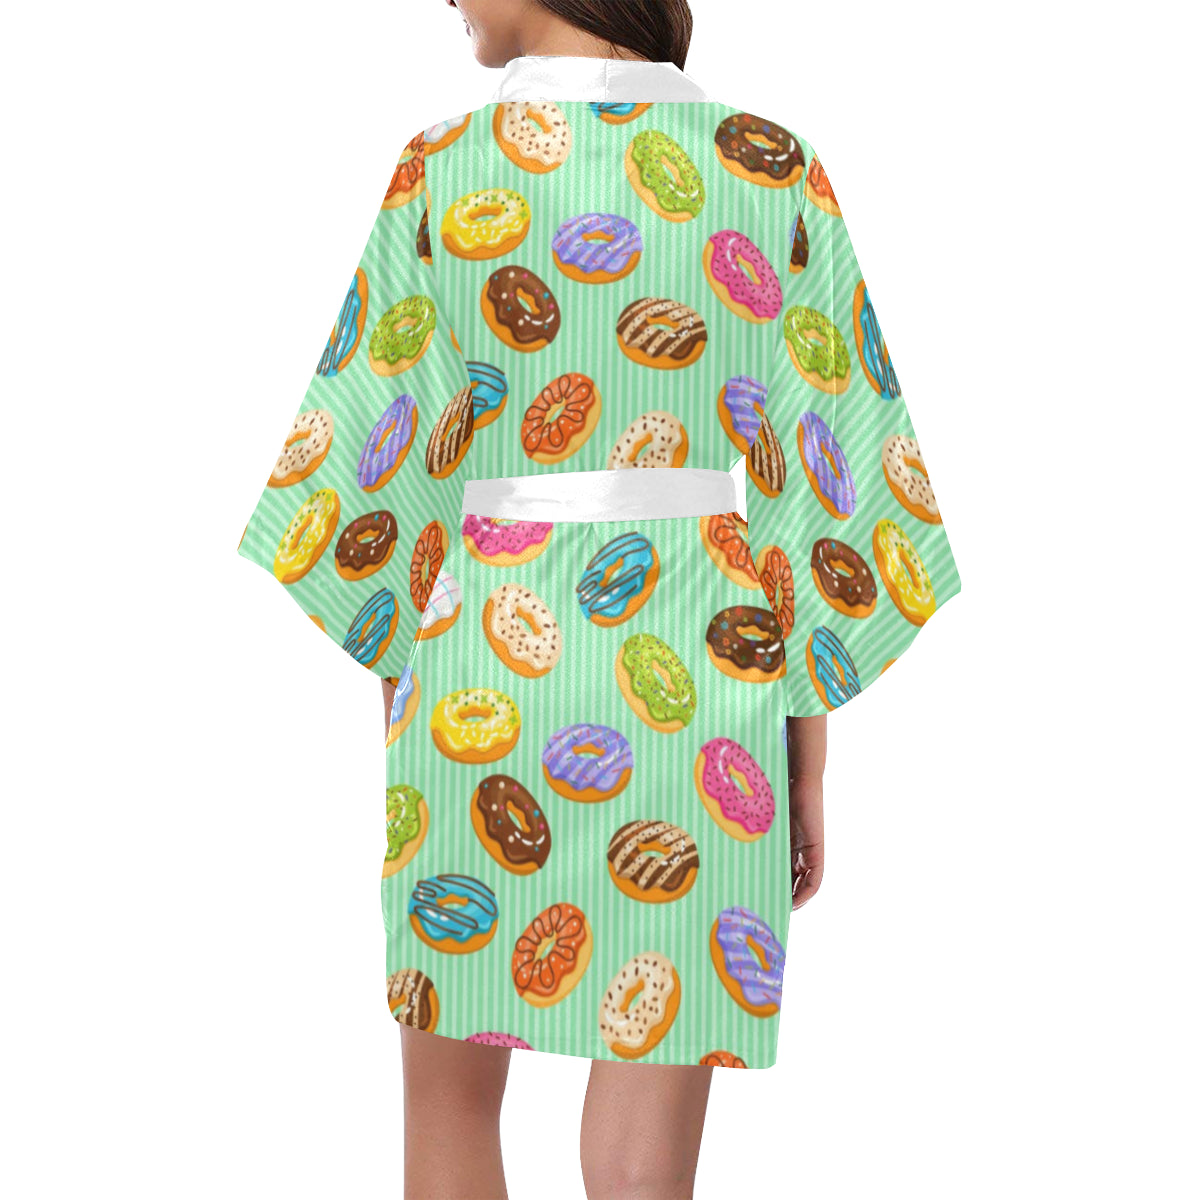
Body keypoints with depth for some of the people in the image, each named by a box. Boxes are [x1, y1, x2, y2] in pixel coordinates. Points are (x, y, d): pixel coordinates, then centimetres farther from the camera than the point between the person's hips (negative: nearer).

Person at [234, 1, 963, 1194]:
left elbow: (374, 466, -3)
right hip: (696, 683, 1)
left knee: (451, 1093, 21)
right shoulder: (778, 171, 3)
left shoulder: (443, 169, -1)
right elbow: (823, 481, 1)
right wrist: (806, 771, 7)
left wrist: (396, 723, 8)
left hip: (487, 676, 0)